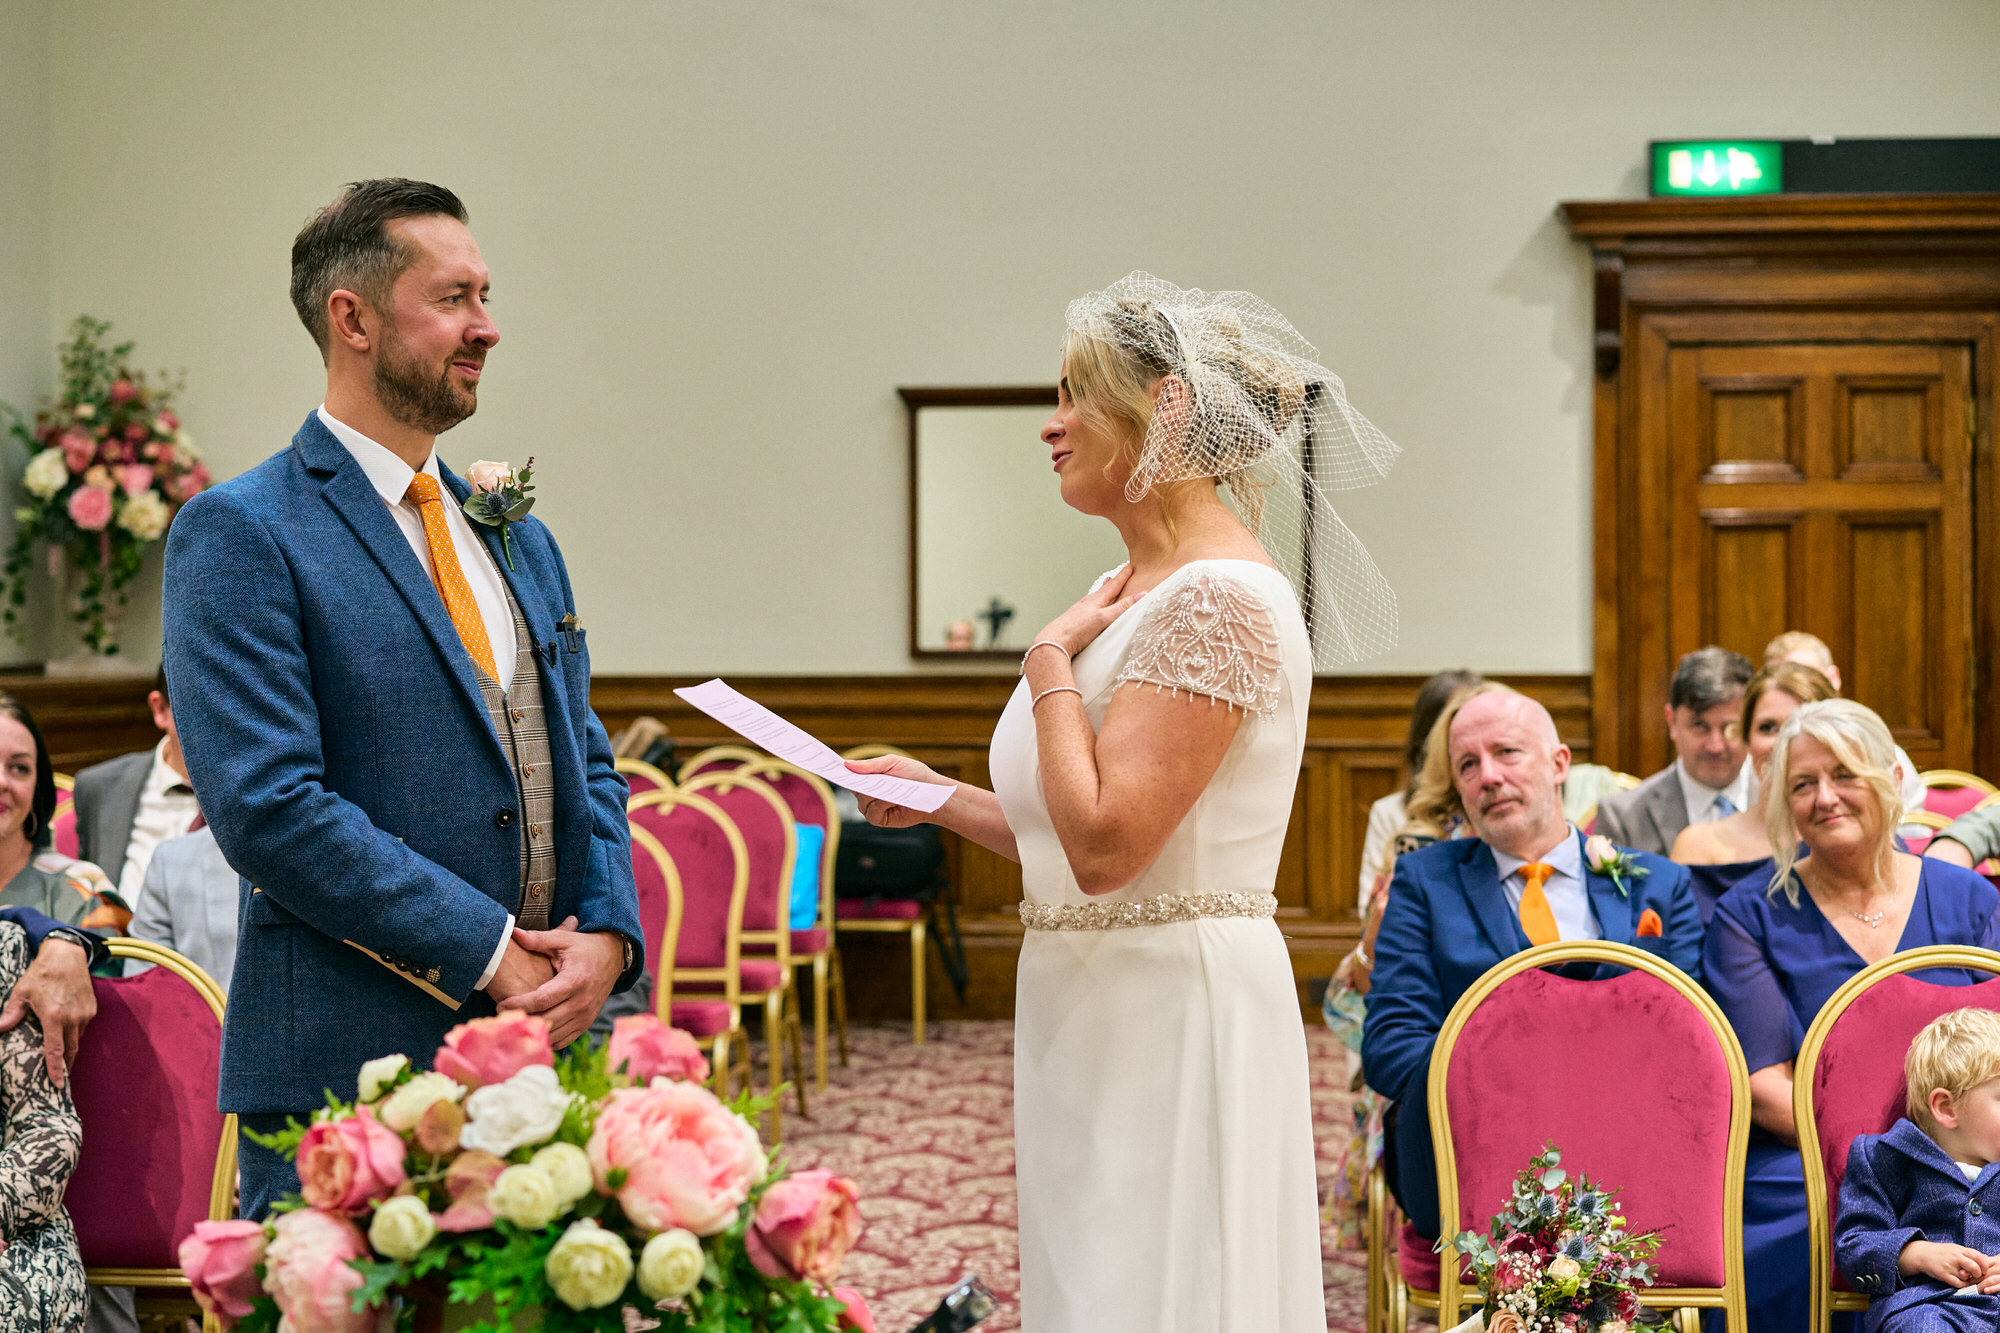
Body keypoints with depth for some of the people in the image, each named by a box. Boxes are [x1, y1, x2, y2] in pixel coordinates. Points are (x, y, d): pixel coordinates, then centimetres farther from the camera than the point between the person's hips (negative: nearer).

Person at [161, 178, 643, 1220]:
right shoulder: (239, 534, -7)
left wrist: (607, 935, -3)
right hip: (346, 1068, -6)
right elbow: (265, 804, -16)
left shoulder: (518, 535, 15)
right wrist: (489, 953, -15)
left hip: (551, 1051, 6)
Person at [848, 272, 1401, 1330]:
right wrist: (935, 798, 10)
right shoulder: (1128, 591, 13)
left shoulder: (1220, 599, -17)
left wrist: (1050, 661, -13)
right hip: (1095, 1006, 10)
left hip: (1176, 1007, -10)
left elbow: (1107, 843, -24)